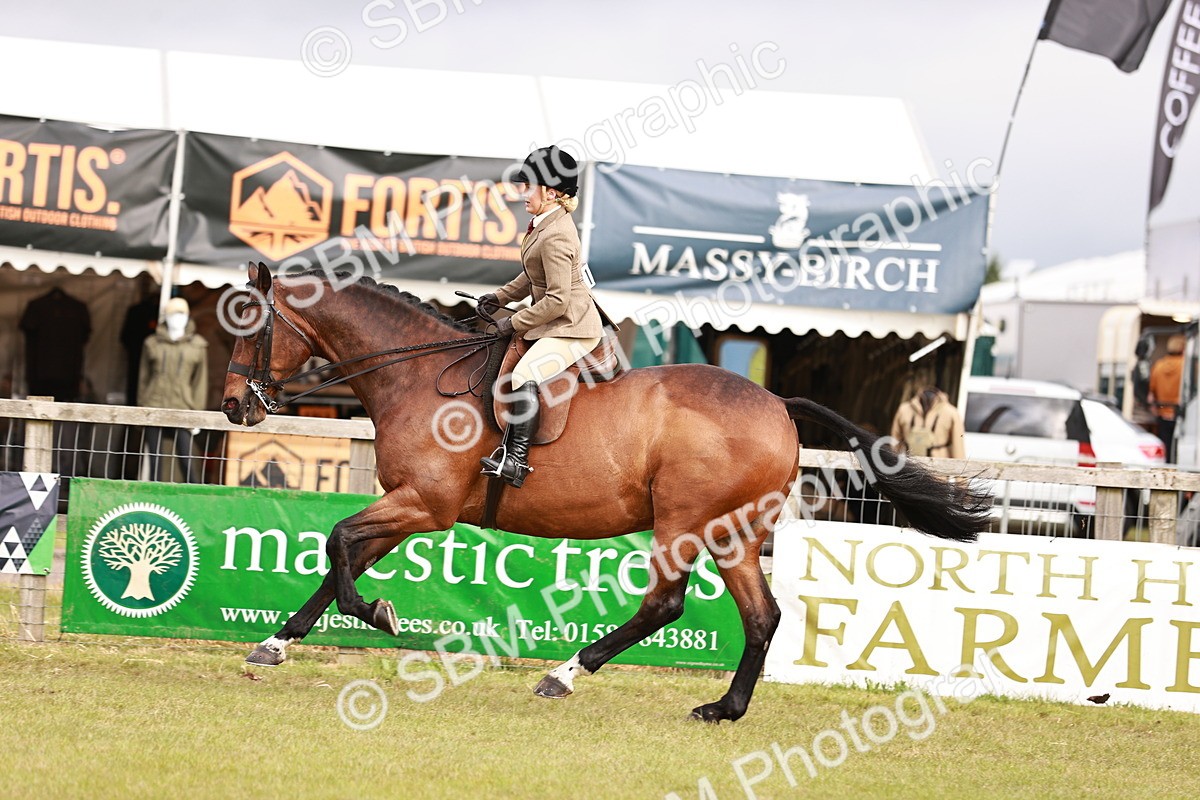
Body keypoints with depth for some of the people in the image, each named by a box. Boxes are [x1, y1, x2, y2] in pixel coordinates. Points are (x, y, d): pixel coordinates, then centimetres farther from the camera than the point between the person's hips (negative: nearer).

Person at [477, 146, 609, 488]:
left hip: (571, 327, -12)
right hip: (557, 322, 12)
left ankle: (516, 460, -29)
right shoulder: (545, 222, 7)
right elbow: (535, 275, 23)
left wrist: (515, 323, -17)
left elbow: (557, 300, -25)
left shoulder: (556, 236, -24)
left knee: (524, 375, -27)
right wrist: (502, 296, 15)